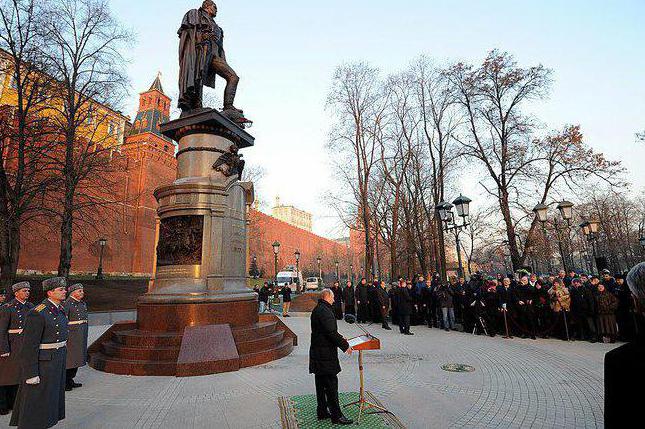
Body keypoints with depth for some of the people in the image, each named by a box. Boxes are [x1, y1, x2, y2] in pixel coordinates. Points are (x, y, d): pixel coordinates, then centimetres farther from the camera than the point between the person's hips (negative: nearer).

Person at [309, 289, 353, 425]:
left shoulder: (317, 309, 13)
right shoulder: (324, 311, -20)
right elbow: (331, 332, -25)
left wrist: (340, 339, 19)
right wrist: (345, 345, -16)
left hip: (317, 352, 10)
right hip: (326, 354, -10)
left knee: (321, 383, 16)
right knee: (331, 384, -3)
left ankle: (322, 411, 26)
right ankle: (336, 415, 5)